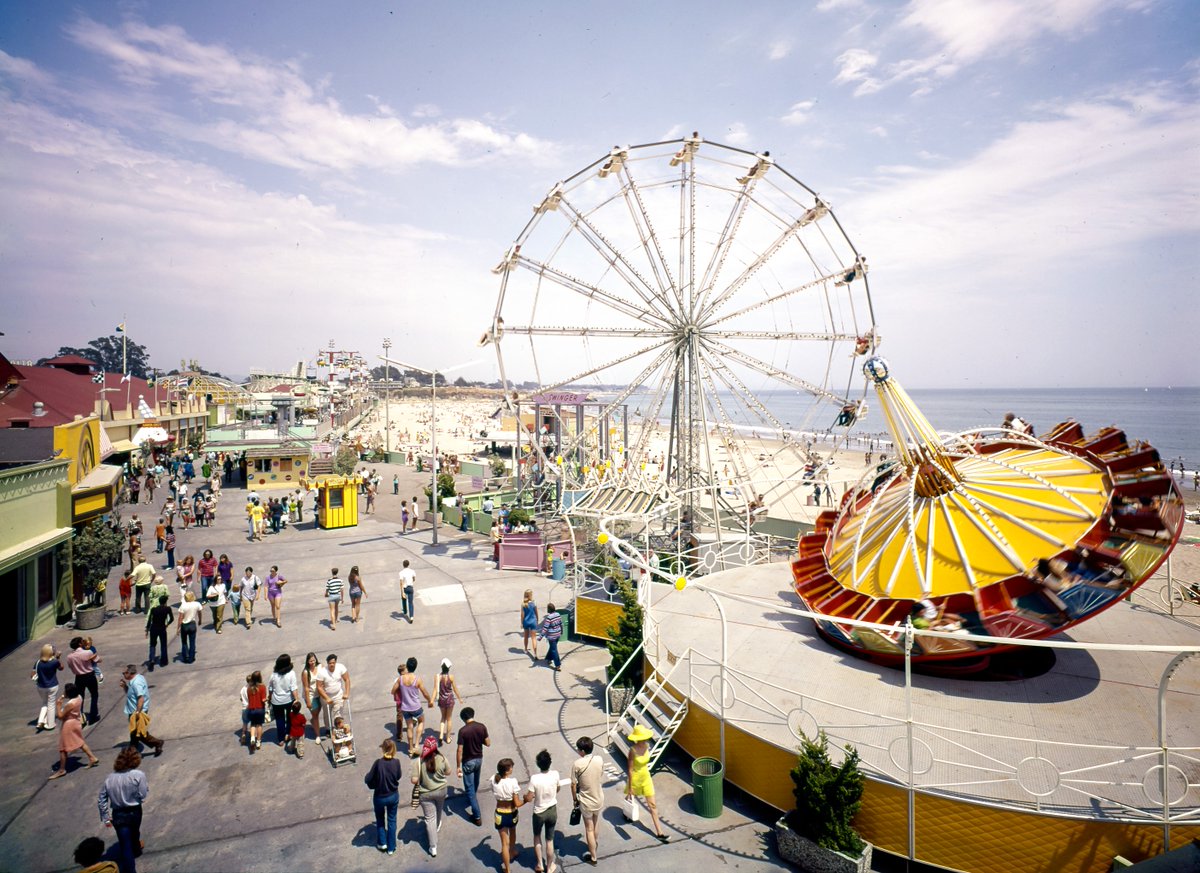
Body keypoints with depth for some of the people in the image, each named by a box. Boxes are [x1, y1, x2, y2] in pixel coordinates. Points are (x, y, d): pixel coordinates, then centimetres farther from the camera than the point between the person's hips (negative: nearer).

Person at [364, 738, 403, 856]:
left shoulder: (378, 763, -26)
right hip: (393, 796, 2)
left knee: (380, 819, 27)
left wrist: (368, 775, 5)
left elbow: (368, 779, -17)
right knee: (392, 821, 19)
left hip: (379, 797, -2)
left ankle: (382, 843, 34)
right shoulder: (396, 762, -18)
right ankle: (391, 847, 29)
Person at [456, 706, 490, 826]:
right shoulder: (482, 726, -10)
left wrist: (458, 767, -11)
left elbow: (460, 750, -20)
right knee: (475, 783, 30)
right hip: (479, 759, 5)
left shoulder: (463, 731, -22)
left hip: (468, 762, -5)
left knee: (469, 788, 5)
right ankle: (471, 799, 54)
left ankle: (477, 816, 7)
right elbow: (488, 743, -2)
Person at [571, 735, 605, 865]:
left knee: (589, 829, 15)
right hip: (599, 799, 4)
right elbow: (601, 778, 3)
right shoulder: (599, 760, -13)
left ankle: (593, 857, 27)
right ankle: (594, 847, 48)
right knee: (595, 826, 27)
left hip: (586, 801, -4)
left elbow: (574, 784, -14)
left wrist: (574, 798, 3)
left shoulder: (577, 764, -24)